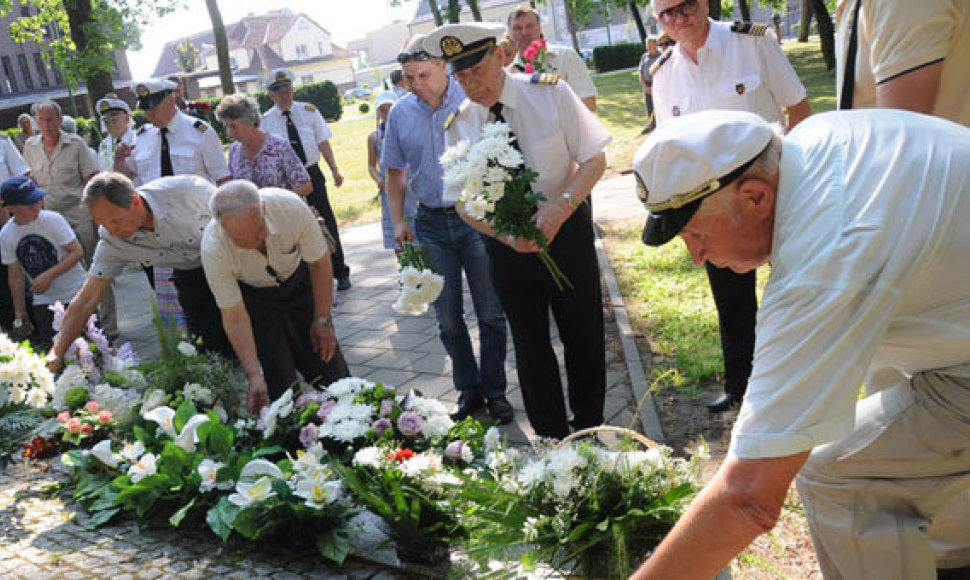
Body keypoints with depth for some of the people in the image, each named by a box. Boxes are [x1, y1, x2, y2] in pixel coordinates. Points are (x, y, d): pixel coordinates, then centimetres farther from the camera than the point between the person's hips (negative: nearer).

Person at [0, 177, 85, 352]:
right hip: (43, 301, 2)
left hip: (75, 293, -2)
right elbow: (15, 275, 4)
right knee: (46, 349, -3)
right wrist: (19, 312, 7)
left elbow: (76, 252, -12)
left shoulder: (52, 220, -13)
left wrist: (49, 275, -23)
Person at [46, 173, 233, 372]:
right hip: (189, 273, 3)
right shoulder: (112, 241, -21)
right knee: (212, 348, -7)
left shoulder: (189, 190, -34)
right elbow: (86, 300, -16)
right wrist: (56, 354, -22)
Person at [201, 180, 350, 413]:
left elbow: (319, 263, -17)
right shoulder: (213, 249, -35)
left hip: (297, 279, 1)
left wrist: (322, 320, -13)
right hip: (252, 294, -1)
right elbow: (235, 318, -26)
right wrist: (254, 376, -31)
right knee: (279, 383, -9)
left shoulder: (291, 206, -35)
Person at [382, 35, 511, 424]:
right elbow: (394, 173, 13)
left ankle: (495, 392, 19)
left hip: (477, 218, -3)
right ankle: (469, 389, 25)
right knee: (448, 318, 9)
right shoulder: (400, 113, 4)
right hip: (430, 224, 3)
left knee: (490, 312, 4)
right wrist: (399, 221, 3)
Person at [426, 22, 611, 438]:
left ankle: (590, 431, 34)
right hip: (507, 247, 1)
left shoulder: (549, 93, -10)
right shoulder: (458, 126, -5)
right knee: (530, 345, 10)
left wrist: (560, 206, -26)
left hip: (566, 231, -1)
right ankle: (553, 440, 27)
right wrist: (506, 234, -22)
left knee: (584, 337, 11)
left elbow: (594, 158, -9)